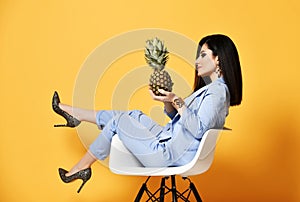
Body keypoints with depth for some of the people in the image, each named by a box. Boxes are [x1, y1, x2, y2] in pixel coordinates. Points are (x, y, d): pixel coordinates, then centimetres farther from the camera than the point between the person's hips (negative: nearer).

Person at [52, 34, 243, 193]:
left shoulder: (218, 91, -17)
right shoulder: (210, 87, 14)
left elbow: (198, 129, -27)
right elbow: (177, 116, 16)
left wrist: (176, 100, -28)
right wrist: (168, 101, -1)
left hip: (169, 155, -9)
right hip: (168, 142, 9)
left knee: (118, 121, -1)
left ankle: (81, 167, 16)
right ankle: (74, 114, 25)